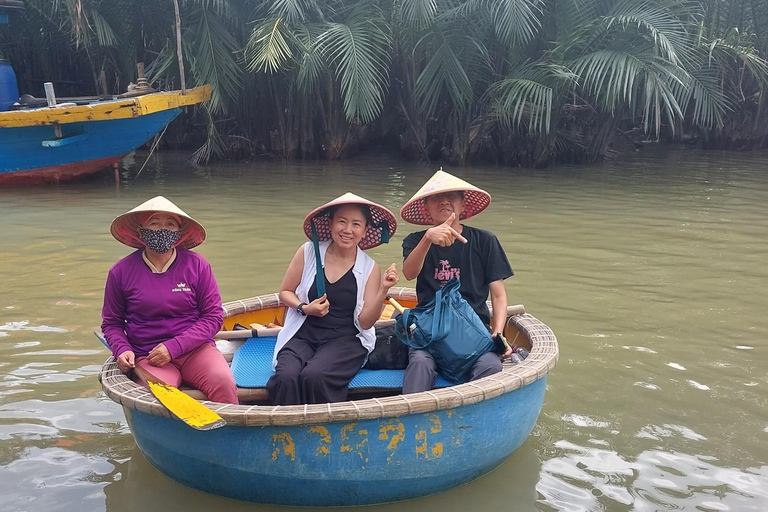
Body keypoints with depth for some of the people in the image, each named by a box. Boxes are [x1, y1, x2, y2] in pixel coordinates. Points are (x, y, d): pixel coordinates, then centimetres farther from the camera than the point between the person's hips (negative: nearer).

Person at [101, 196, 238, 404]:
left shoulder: (196, 265, 1)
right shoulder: (121, 272, 4)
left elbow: (213, 316, 1)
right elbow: (111, 323, 15)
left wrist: (174, 346, -10)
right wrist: (122, 349, -6)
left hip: (195, 349, 1)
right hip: (147, 356, 0)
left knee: (223, 382, -29)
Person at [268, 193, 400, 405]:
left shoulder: (369, 268, 1)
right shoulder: (308, 252, 0)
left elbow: (365, 322, -3)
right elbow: (285, 291, 11)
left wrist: (383, 290, -18)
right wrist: (304, 308, -8)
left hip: (345, 340, -1)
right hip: (303, 334, 1)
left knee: (314, 376, -31)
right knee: (287, 377, -30)